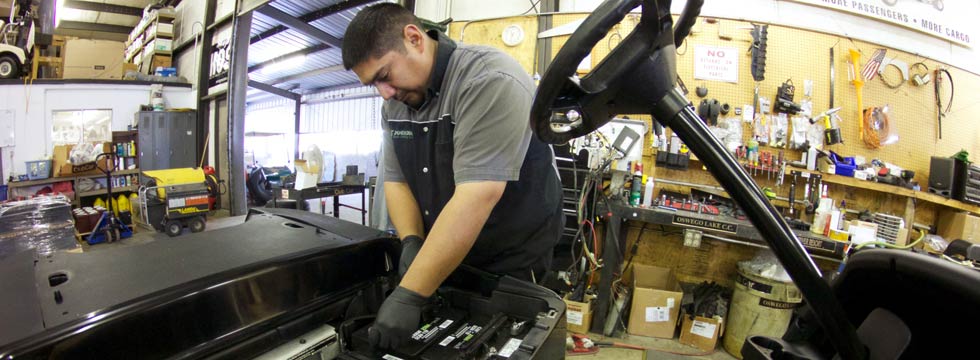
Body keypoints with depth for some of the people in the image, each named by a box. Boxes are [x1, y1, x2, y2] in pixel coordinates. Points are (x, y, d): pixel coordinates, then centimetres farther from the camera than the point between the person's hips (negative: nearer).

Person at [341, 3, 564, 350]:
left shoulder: (491, 81, -25)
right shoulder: (395, 104, 1)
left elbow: (476, 196, -33)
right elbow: (396, 179, 6)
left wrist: (409, 296, -31)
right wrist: (411, 241, -13)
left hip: (511, 259, -6)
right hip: (445, 256, 7)